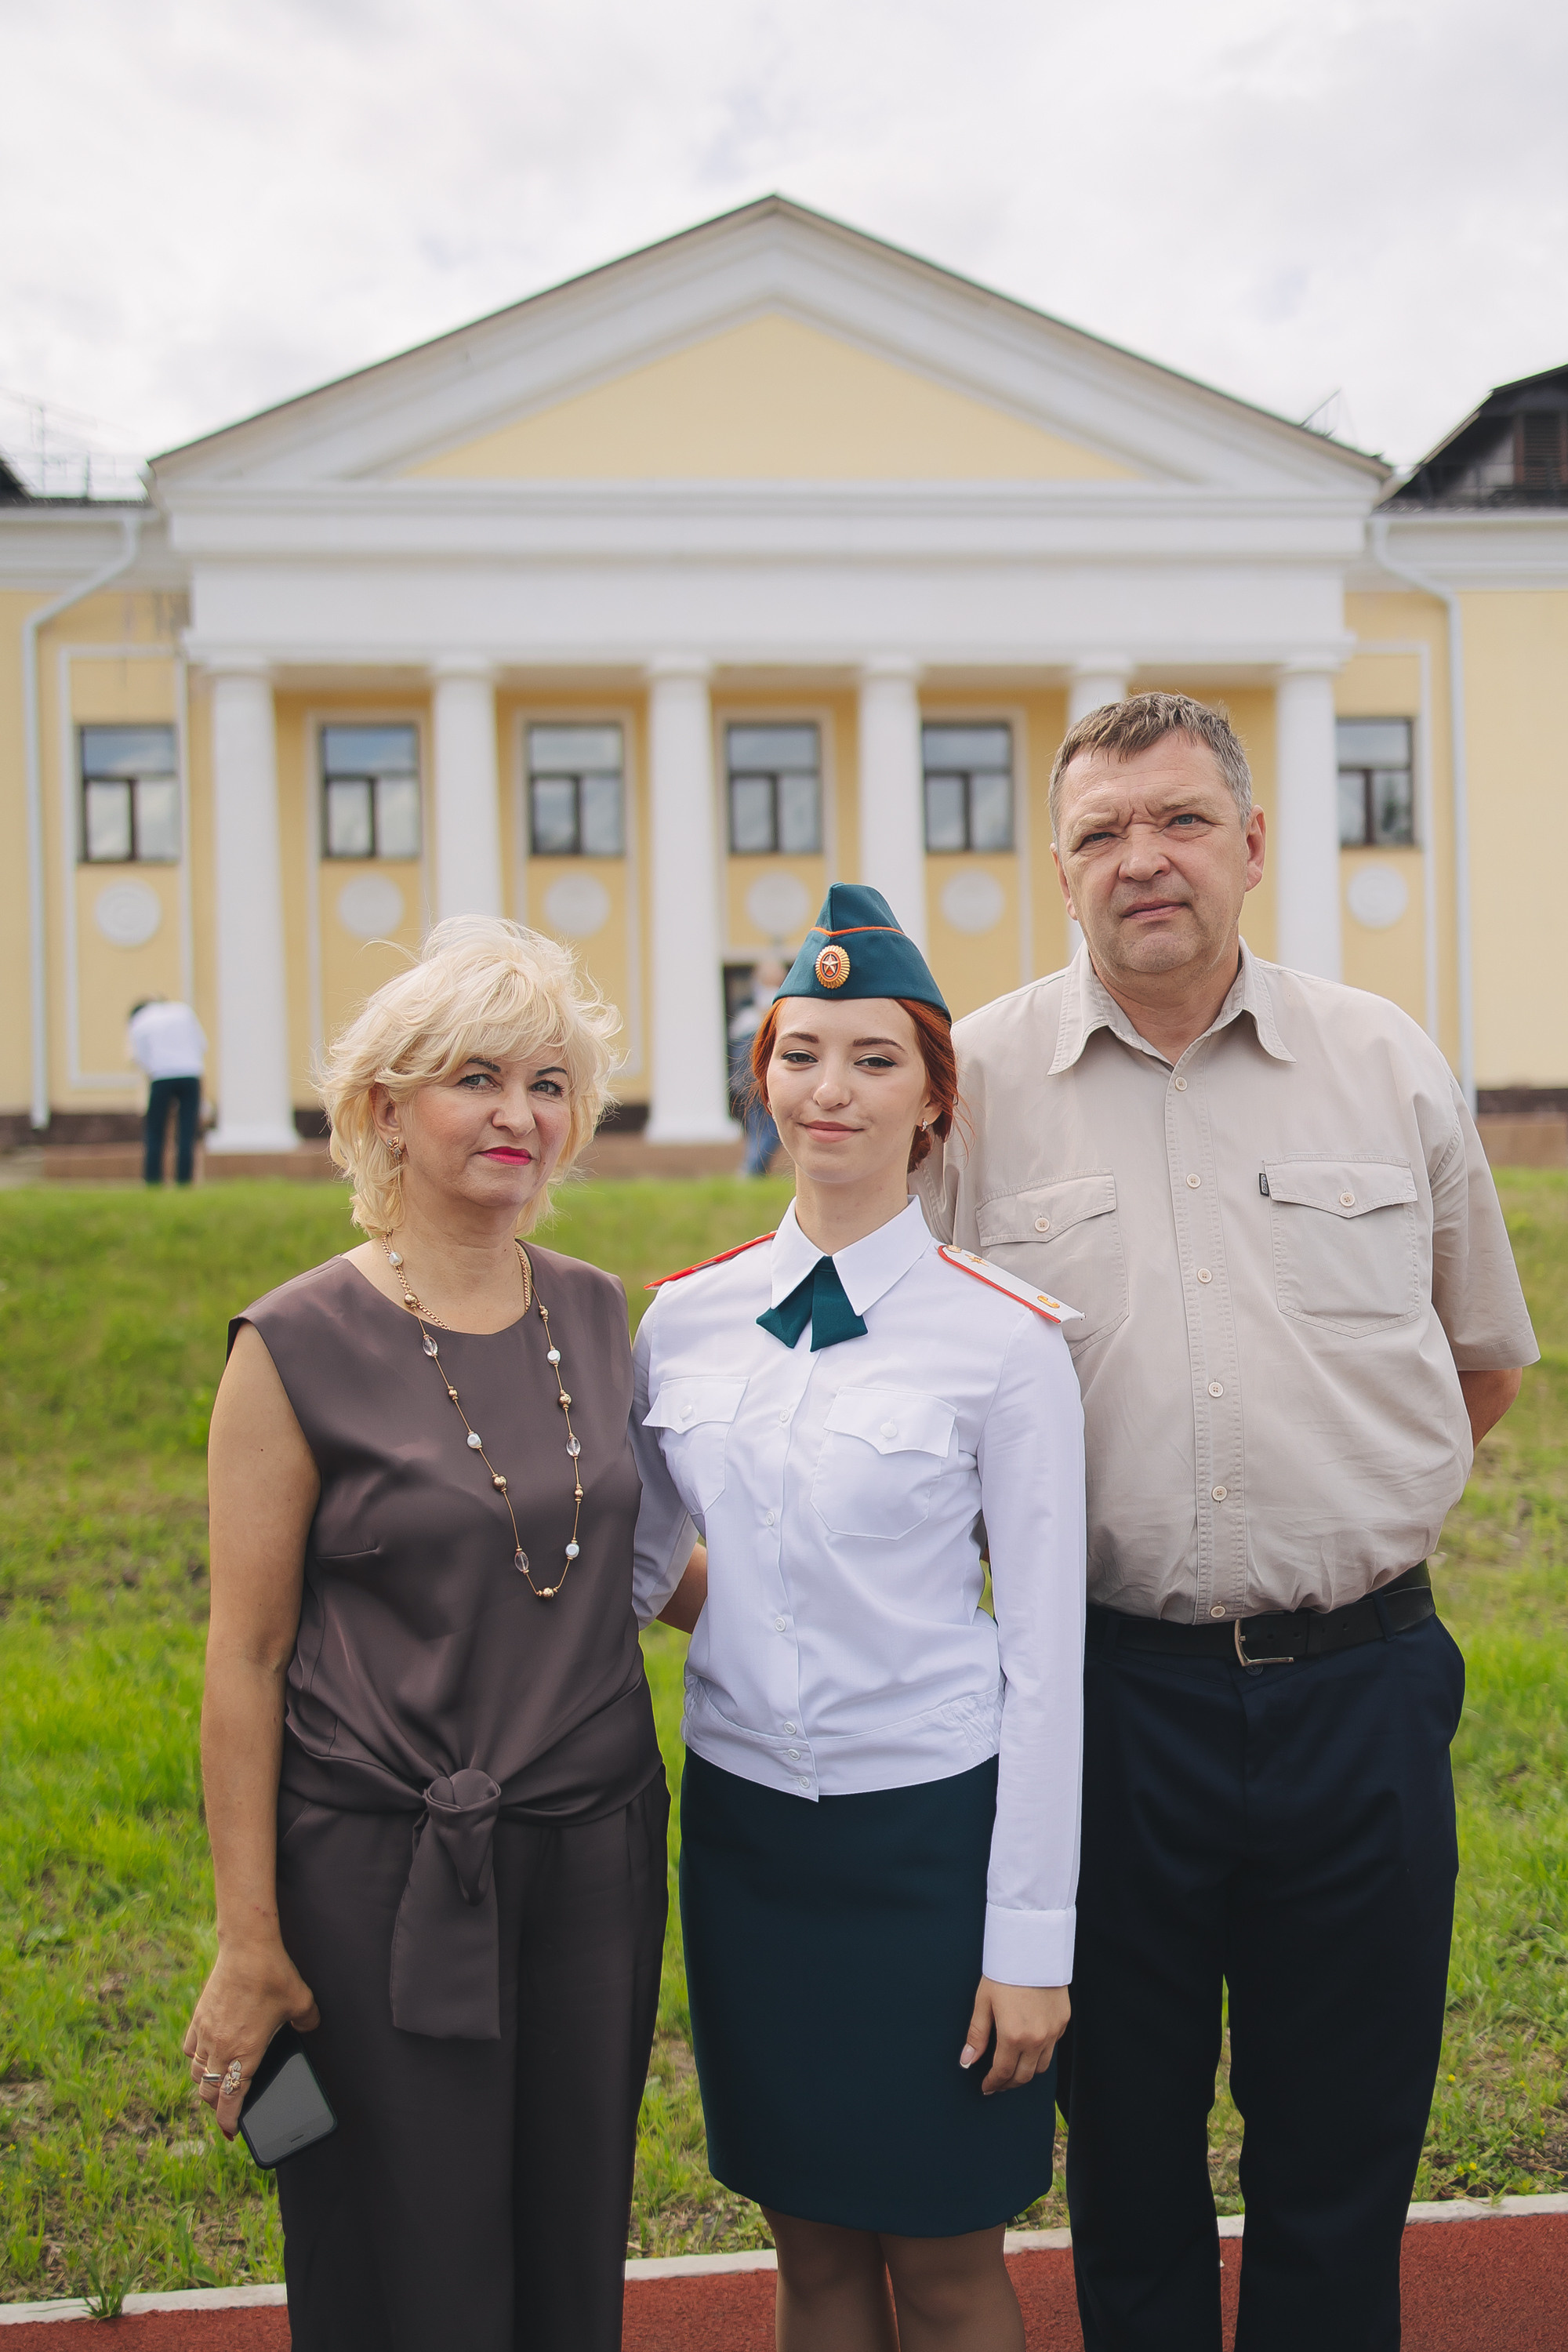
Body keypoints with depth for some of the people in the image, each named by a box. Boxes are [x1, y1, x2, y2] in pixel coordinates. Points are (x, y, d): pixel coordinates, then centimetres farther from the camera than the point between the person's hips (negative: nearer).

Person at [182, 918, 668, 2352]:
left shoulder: (596, 1316, 4)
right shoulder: (300, 1347, -11)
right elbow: (246, 1659, -8)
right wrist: (249, 1943, -8)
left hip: (595, 1857, 5)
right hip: (386, 1879, -4)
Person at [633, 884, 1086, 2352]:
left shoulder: (1003, 1338, -10)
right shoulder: (686, 1319, 1)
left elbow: (1047, 1654, -9)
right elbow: (635, 1569, 16)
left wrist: (1031, 1940, -9)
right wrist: (757, 1623, -1)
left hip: (927, 1829, -3)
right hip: (745, 1817, 4)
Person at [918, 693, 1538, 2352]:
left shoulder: (1388, 1064, 4)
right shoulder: (974, 1084, -2)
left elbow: (1485, 1358, 16)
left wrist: (1342, 1512, 11)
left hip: (1361, 1691, 1)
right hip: (1111, 1696, -1)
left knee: (1345, 2157, 14)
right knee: (1126, 2150, 16)